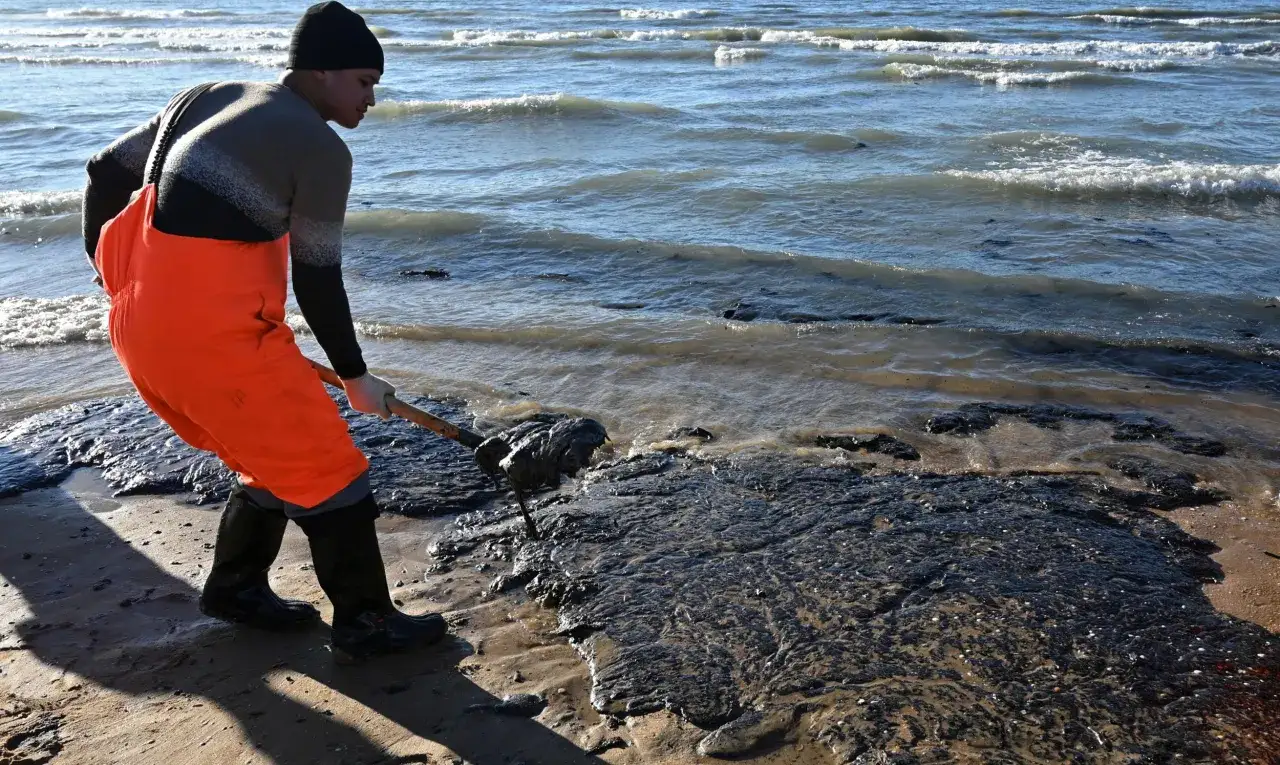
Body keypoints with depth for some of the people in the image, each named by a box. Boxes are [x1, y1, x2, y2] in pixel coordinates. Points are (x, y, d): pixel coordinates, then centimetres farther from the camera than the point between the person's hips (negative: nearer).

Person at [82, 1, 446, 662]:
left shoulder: (206, 99, 14)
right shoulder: (321, 149, -8)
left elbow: (106, 172, 17)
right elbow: (318, 282, -6)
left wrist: (108, 269, 32)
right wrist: (355, 377, 6)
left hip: (141, 325, 9)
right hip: (216, 335, -9)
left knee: (278, 458, 23)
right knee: (325, 468, 5)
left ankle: (235, 588, 37)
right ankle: (364, 624, 15)